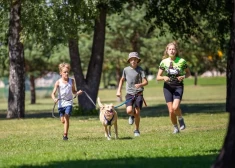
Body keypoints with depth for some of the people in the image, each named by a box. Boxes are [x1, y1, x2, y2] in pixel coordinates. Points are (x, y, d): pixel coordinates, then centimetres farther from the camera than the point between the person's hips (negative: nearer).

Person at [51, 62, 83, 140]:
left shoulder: (71, 81, 2)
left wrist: (77, 93, -6)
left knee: (66, 118, -16)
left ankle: (65, 135, -15)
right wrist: (54, 99, -33)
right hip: (61, 103, 0)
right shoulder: (58, 82, -6)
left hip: (69, 102, 0)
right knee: (62, 121, 6)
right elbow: (53, 93, -12)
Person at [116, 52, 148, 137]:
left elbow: (146, 82, -8)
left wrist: (140, 84, -29)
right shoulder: (126, 69, 5)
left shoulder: (140, 70, -2)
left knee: (137, 113, -4)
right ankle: (132, 116, 19)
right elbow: (122, 80, 21)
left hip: (138, 94, -1)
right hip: (129, 94, 1)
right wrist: (119, 90, 15)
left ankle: (137, 130, 15)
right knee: (129, 111, -19)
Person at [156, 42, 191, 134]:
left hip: (178, 86, -2)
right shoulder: (164, 62, -1)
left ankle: (181, 119, 9)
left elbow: (188, 73, 9)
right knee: (171, 110, -1)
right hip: (167, 87, 2)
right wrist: (164, 77, -20)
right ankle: (175, 127, 22)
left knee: (175, 107, -22)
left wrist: (183, 76, -13)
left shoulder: (181, 61, -5)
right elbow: (158, 77, 2)